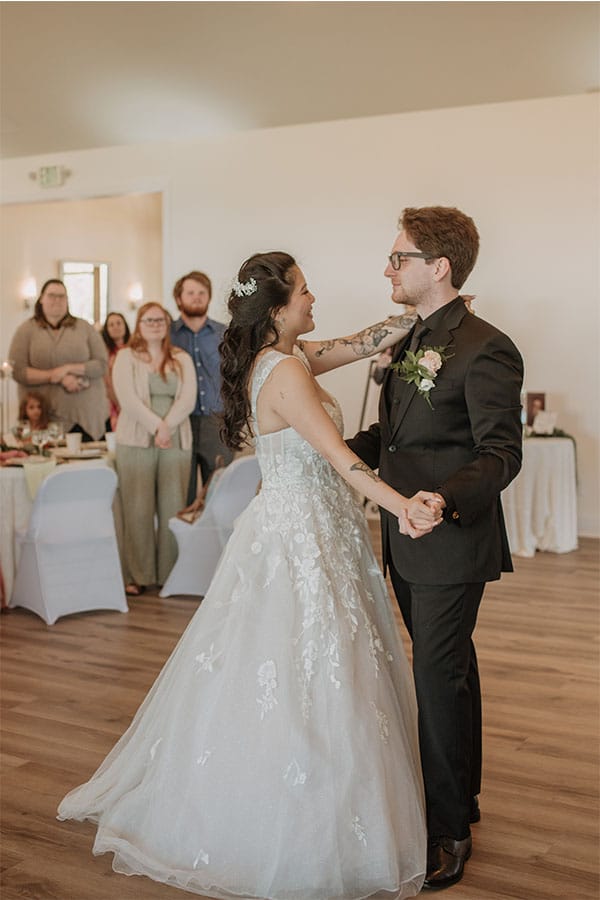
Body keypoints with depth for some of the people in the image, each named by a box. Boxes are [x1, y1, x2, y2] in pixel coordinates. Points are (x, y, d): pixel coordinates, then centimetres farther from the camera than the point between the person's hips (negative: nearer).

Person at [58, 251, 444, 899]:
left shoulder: (284, 358, 8)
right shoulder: (287, 371, -20)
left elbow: (364, 342, 13)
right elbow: (336, 454, -29)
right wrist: (400, 505, -36)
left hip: (306, 529, 10)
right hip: (301, 537, -10)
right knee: (306, 684, 1)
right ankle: (303, 841, 16)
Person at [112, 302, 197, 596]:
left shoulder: (181, 359, 13)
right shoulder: (126, 357, 6)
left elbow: (188, 399, 1)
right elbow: (127, 398, -6)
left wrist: (167, 426, -13)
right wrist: (156, 426, -15)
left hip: (176, 440, 2)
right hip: (136, 441, -2)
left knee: (172, 508, 1)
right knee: (138, 508, -2)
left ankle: (170, 572, 8)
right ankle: (137, 576, 4)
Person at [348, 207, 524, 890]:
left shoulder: (484, 350, -17)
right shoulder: (409, 342, 11)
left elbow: (501, 453, -20)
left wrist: (444, 499, -35)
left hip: (451, 542, -9)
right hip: (408, 537, 9)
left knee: (438, 677, -2)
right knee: (446, 671, 20)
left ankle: (447, 830, 15)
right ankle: (461, 798, 37)